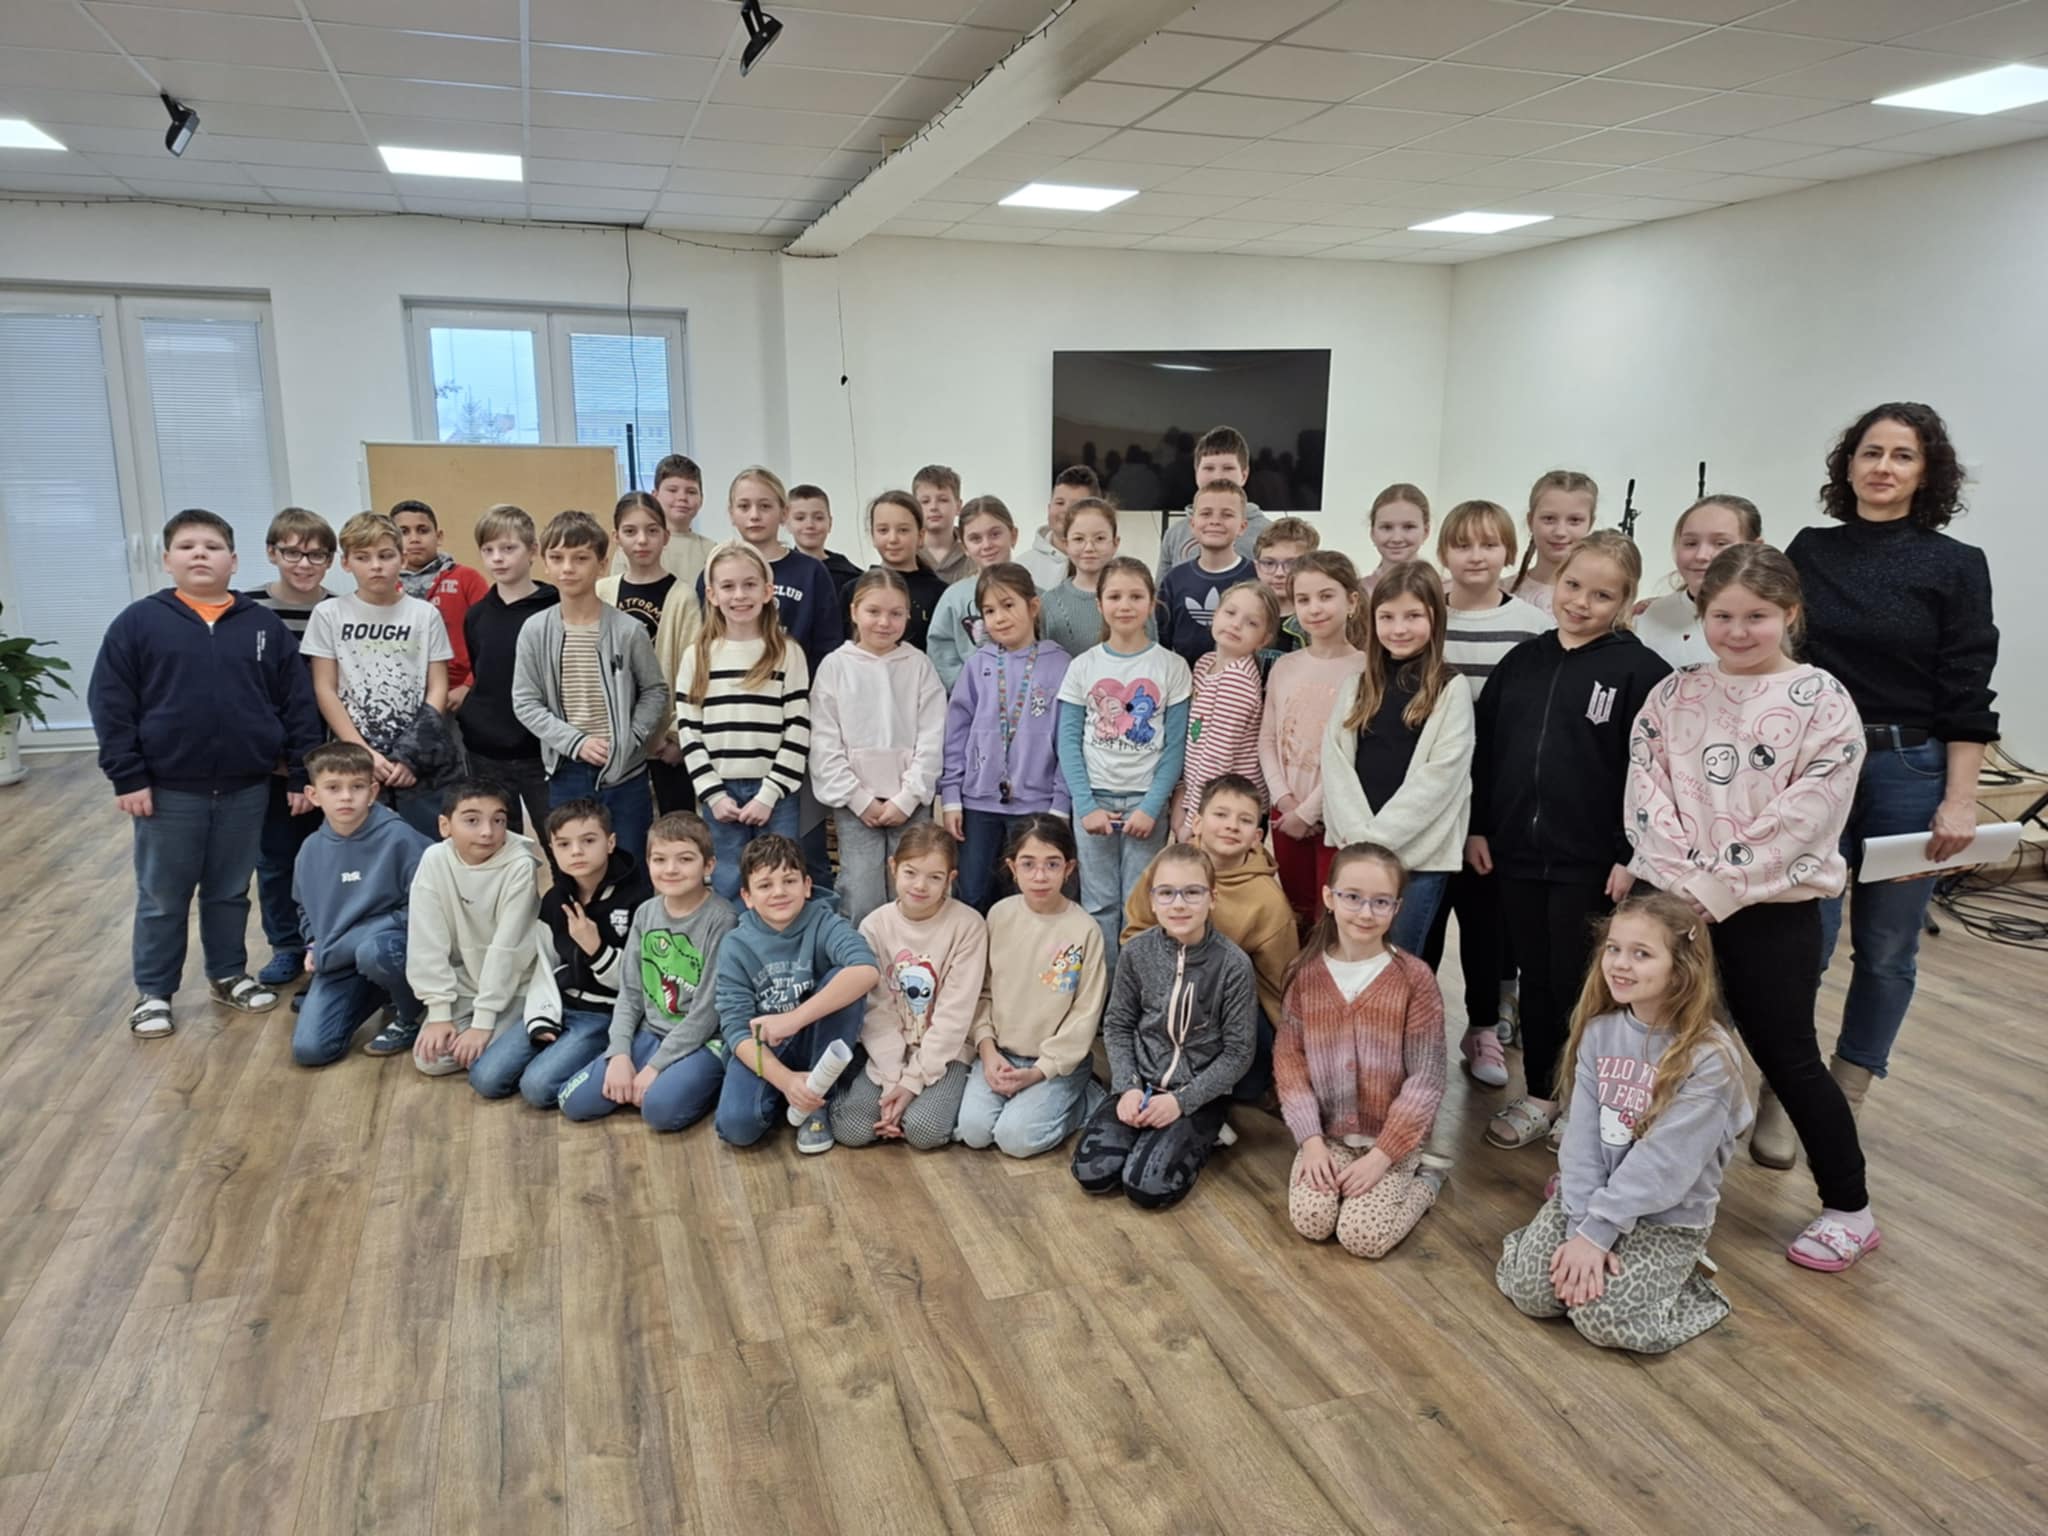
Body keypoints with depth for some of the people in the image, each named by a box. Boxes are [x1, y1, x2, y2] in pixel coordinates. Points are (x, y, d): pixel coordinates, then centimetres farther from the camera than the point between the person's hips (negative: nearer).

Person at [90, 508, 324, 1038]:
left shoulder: (265, 625, 1)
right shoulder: (138, 622, -4)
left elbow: (298, 703, 2)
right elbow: (110, 703, -4)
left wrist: (302, 773, -1)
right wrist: (127, 776, -8)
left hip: (246, 789, 2)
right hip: (168, 790, -1)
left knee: (231, 892, 16)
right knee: (161, 899, 10)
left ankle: (228, 974, 32)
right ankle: (153, 992, 24)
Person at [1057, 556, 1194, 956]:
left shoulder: (1171, 667, 0)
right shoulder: (1083, 666, 4)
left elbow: (1175, 746, -1)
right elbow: (1069, 742, 2)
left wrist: (1152, 807, -10)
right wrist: (1085, 804, -8)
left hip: (1146, 801, -1)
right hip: (1094, 798, 1)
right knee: (1100, 904, 3)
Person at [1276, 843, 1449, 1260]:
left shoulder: (1415, 978, -13)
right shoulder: (1306, 974, -4)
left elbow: (1426, 1078, -12)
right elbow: (1289, 1058, -2)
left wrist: (1383, 1154, -16)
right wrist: (1310, 1139, -12)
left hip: (1391, 1139, -2)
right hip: (1327, 1133, 2)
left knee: (1363, 1236, -17)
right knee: (1310, 1221, -18)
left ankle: (1424, 1179, 9)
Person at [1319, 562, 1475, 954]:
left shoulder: (1452, 690, -1)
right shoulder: (1356, 687, 11)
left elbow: (1439, 777, -9)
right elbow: (1335, 764, 3)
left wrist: (1378, 839, -13)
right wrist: (1359, 837, -10)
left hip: (1419, 853, -4)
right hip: (1355, 849, 4)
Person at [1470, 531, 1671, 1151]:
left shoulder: (1642, 670, -8)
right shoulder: (1522, 660, 7)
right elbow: (1485, 748, 11)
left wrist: (1632, 856, -13)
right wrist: (1477, 827, 8)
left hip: (1591, 863, -4)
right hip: (1517, 853, 5)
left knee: (1579, 985, 5)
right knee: (1535, 979, 15)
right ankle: (1538, 1095, 29)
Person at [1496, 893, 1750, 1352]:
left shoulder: (1709, 1058, -20)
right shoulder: (1599, 1031, -4)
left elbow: (1663, 1161, -21)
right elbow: (1582, 1136, -6)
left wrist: (1597, 1230, -20)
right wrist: (1582, 1224, -15)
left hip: (1669, 1215, -4)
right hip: (1593, 1195, 4)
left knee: (1603, 1317, -19)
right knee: (1530, 1290, -11)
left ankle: (1680, 1278, 8)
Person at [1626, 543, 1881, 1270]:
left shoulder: (1821, 701, -8)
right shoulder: (1673, 694, 4)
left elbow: (1803, 817, -15)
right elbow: (1646, 793, -2)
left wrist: (1718, 889, -17)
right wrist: (1684, 881, -13)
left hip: (1772, 910, -4)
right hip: (1672, 899, 4)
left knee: (1787, 1058, 5)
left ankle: (1849, 1207, 24)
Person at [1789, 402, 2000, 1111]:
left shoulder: (1956, 565, -1)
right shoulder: (1809, 552, 5)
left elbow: (1967, 694, -4)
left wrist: (1959, 801, -8)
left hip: (1910, 773, -1)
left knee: (1886, 950, 8)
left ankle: (1845, 1098, 24)